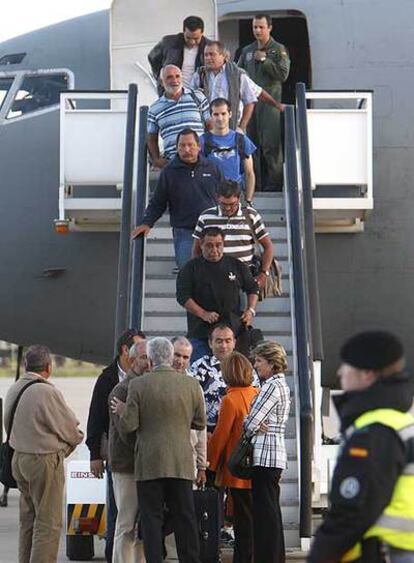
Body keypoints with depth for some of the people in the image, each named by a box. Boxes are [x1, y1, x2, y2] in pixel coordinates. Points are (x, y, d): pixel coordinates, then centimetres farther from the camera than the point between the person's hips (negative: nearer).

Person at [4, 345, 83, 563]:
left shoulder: (14, 390, 5)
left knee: (27, 520, 17)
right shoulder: (47, 392, -19)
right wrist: (76, 439, 12)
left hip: (19, 458, 8)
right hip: (45, 461, -8)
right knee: (48, 523, -3)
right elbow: (70, 429, -12)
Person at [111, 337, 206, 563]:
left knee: (151, 519, 2)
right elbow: (200, 423, 9)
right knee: (185, 519, 8)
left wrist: (122, 410, 11)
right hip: (182, 463, 2)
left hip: (149, 464, -2)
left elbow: (128, 425, -8)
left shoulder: (138, 385, -8)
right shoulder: (191, 384, 0)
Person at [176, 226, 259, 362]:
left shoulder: (236, 266, 12)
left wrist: (251, 310, 5)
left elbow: (252, 289, 22)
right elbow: (183, 297, -2)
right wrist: (203, 314, -14)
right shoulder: (191, 268, 5)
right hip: (201, 331, -2)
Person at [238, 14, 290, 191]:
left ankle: (273, 184, -5)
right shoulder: (247, 51, 17)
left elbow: (283, 74, -9)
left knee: (270, 145, -9)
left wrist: (264, 60, -11)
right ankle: (254, 184, 12)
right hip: (250, 102, 5)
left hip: (270, 102, -5)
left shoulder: (278, 50, 2)